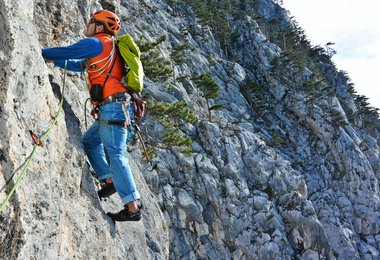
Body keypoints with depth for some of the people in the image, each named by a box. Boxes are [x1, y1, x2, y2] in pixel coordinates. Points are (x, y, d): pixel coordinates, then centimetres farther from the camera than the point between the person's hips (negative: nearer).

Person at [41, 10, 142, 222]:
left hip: (114, 106, -10)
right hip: (116, 108, 10)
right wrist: (53, 61, 38)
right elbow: (79, 65, 37)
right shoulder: (107, 47, 26)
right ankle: (110, 181, 17)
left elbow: (64, 52, 2)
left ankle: (133, 208, -15)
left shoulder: (95, 43, -1)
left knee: (115, 155, -12)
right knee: (90, 141, 22)